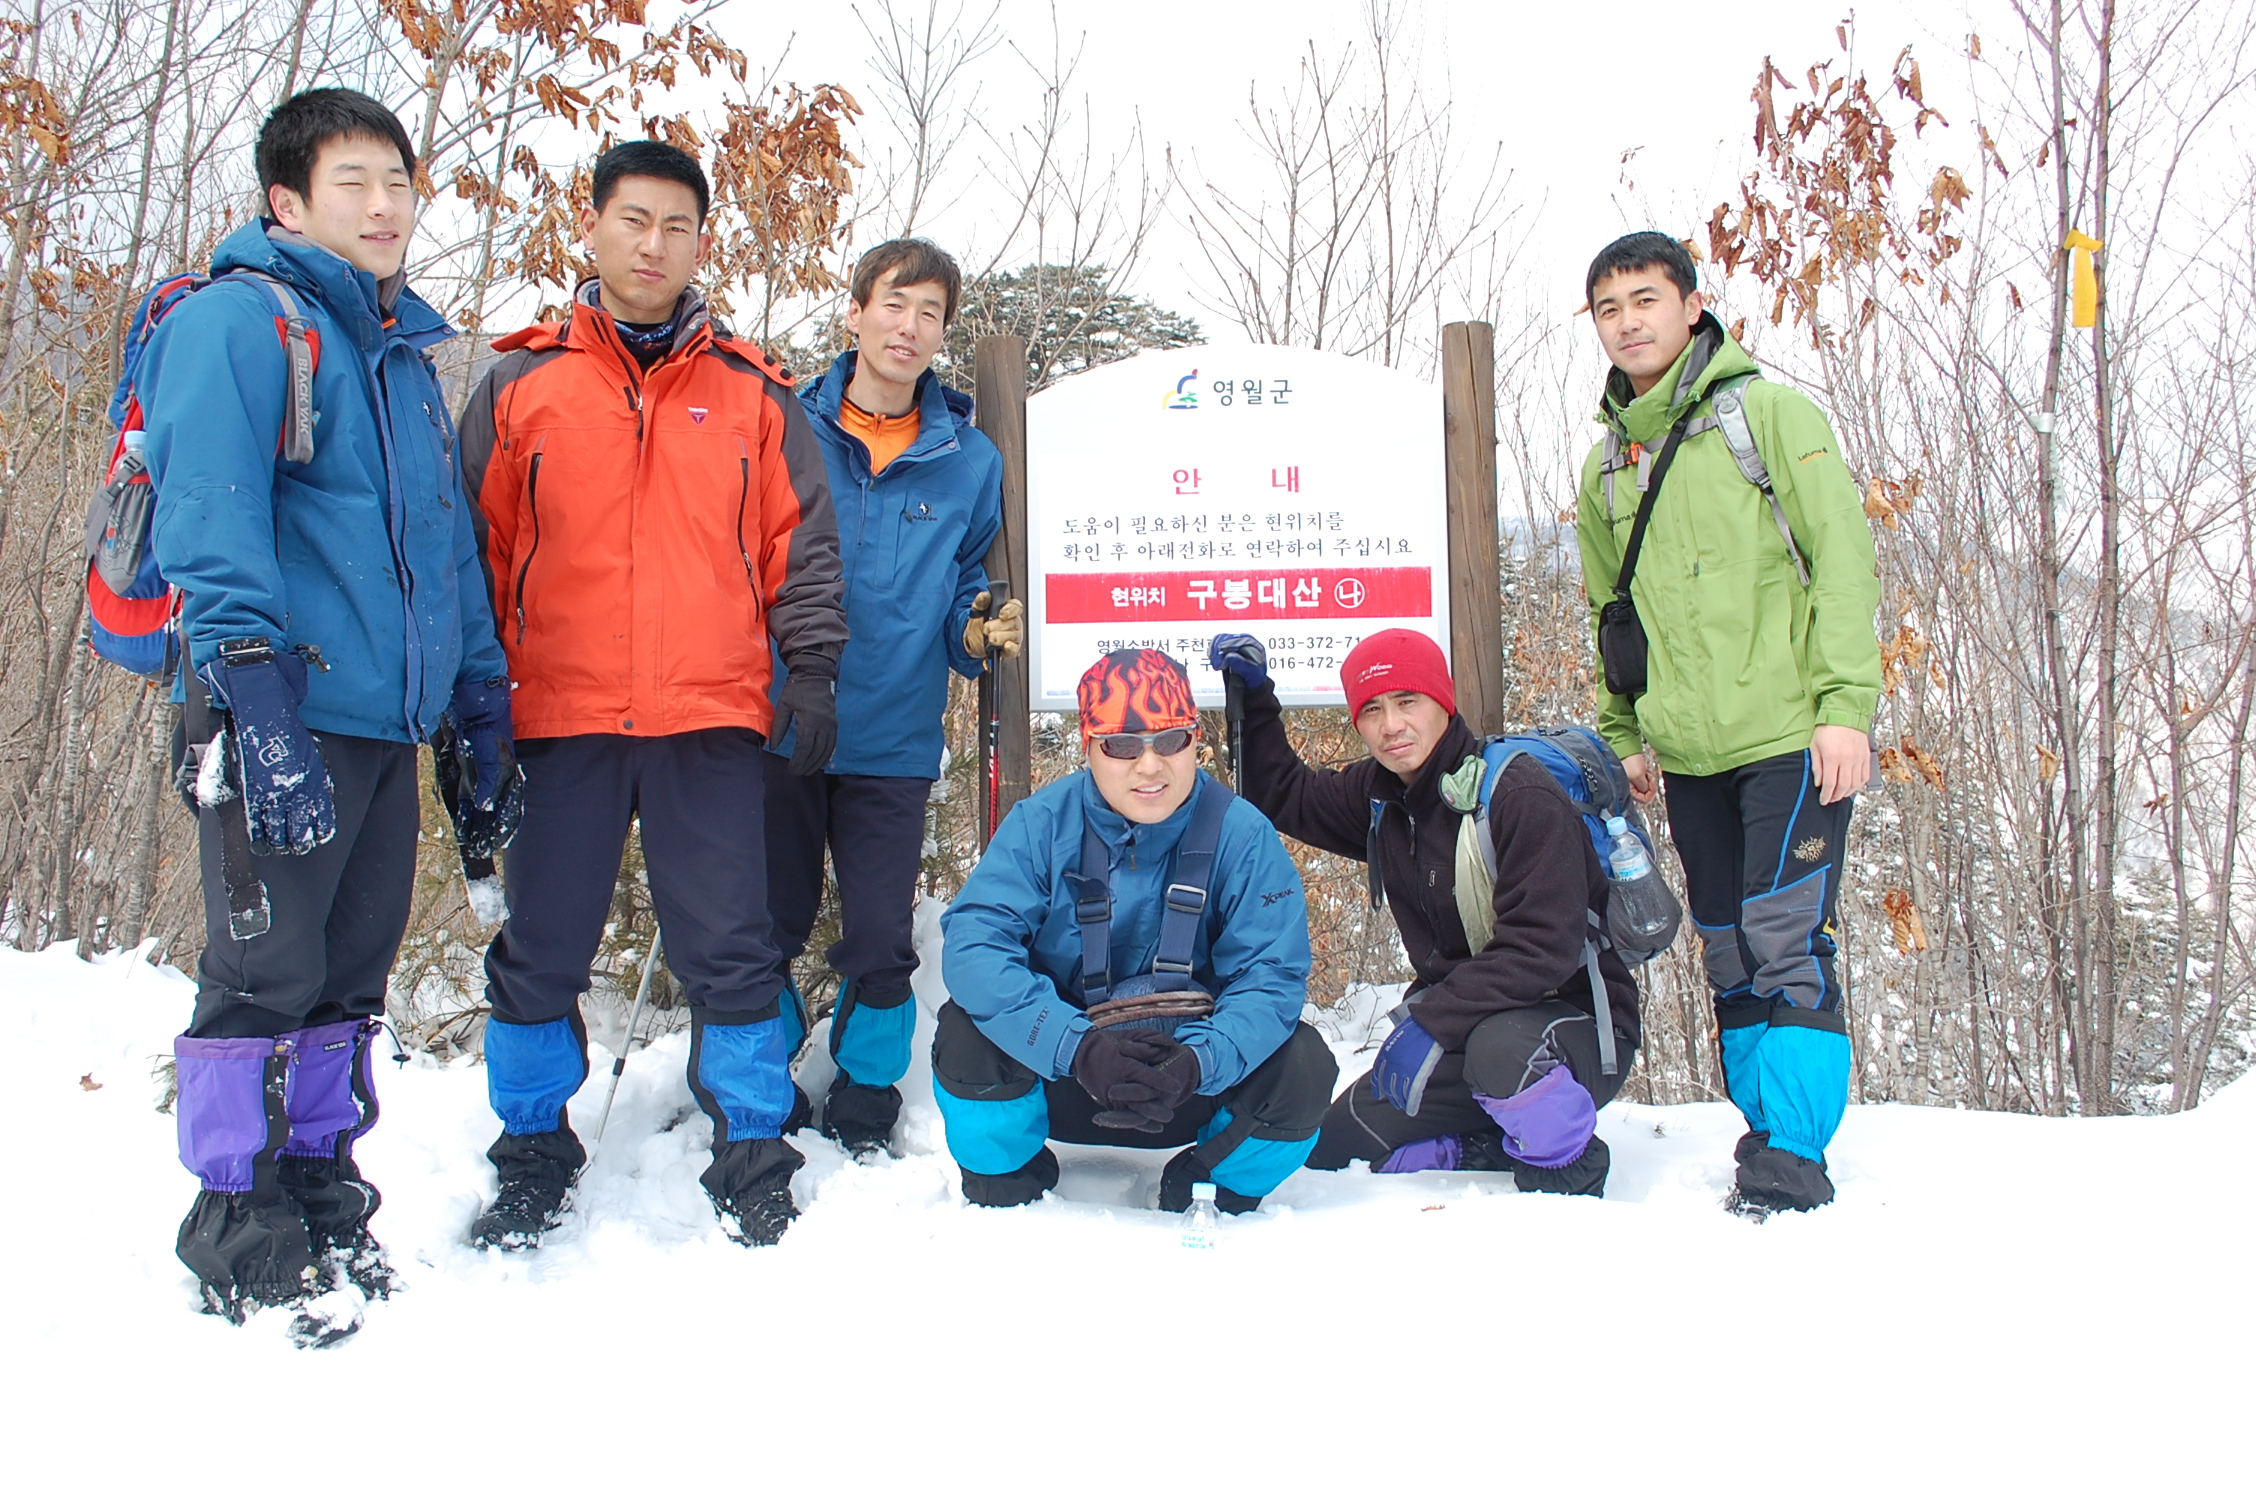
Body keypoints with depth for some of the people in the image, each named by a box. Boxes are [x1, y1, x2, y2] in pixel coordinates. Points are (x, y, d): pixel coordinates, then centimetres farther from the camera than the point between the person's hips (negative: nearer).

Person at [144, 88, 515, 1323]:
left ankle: (320, 1189, 25)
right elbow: (209, 525, -16)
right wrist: (257, 707, -26)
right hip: (287, 714, -7)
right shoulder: (235, 320, -4)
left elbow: (448, 542, 24)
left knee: (348, 977, 13)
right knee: (265, 974, -2)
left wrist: (481, 701, 18)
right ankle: (239, 1227, 11)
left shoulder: (404, 352, 21)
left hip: (387, 721, 8)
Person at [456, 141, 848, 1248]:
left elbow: (801, 546, 11)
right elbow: (473, 550, 10)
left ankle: (753, 1157, 16)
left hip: (711, 721, 0)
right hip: (559, 721, 1)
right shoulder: (519, 386, 9)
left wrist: (811, 669, 1)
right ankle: (533, 1157, 25)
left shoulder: (752, 394, 9)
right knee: (540, 951, 7)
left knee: (729, 949, 2)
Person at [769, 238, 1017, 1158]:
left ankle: (864, 1108, 24)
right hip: (777, 727, 0)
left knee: (880, 942, 4)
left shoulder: (970, 460, 5)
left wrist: (984, 629, -9)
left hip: (894, 742, 1)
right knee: (765, 931, 8)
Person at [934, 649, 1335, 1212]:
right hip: (1054, 1082, 0)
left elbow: (1270, 976, -17)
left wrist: (1199, 1061, -37)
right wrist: (1076, 1046, -39)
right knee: (969, 1033, -28)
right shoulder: (1042, 823, -12)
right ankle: (1006, 1180, 3)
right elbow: (972, 940, -24)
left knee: (1302, 1067, -25)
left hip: (1197, 1087, 1)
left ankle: (1221, 1188, 7)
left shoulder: (1242, 835, -12)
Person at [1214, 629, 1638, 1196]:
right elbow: (1282, 795, 18)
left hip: (1574, 1020, -7)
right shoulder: (1378, 796, 2)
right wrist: (1254, 695, 6)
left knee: (1501, 1047, -41)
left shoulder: (1519, 793, -21)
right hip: (1464, 1026, 7)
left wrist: (1430, 1021, -30)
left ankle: (1569, 1175, -11)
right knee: (1331, 1150, 2)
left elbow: (1543, 948, -28)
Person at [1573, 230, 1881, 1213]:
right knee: (1728, 952, 9)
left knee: (1786, 939, -9)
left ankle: (1795, 1150, 0)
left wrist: (1846, 704, -15)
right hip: (1689, 755, 6)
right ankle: (1766, 1129, 20)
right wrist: (1621, 733, 15)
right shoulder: (1607, 465, 15)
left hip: (1793, 736, -5)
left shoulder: (1771, 414, -1)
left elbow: (1843, 558, -7)